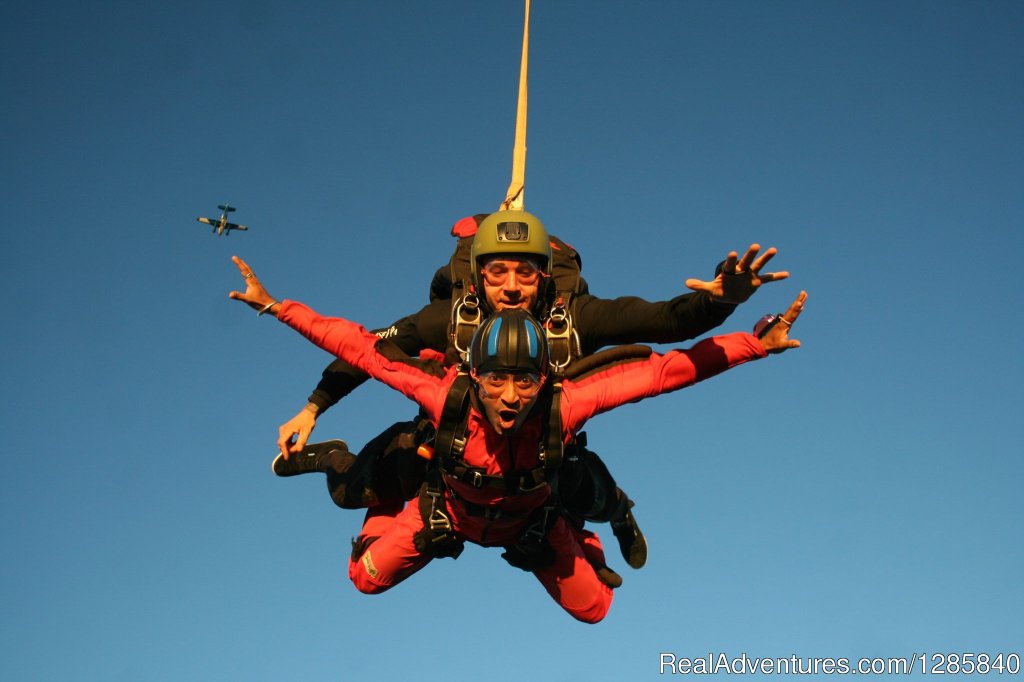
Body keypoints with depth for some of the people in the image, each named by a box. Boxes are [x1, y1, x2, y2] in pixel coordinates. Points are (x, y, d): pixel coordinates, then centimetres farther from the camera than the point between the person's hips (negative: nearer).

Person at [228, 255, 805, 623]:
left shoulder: (562, 408, -44)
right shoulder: (446, 399, -43)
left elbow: (663, 371, -42)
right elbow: (363, 348, -36)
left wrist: (754, 346, -46)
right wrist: (275, 306, -37)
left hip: (532, 521, 0)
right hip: (453, 511, 0)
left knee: (592, 608, 6)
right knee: (368, 578, 3)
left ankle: (575, 537, 40)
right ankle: (392, 509, 38)